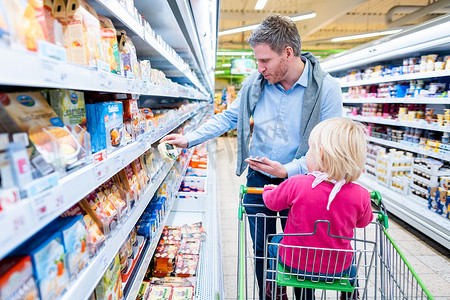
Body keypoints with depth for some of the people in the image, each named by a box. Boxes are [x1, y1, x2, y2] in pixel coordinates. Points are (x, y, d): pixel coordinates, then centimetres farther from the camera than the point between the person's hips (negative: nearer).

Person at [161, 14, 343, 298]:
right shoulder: (255, 83, -4)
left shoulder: (326, 88, -14)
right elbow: (229, 117, 6)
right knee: (262, 250, 17)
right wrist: (189, 139, 0)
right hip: (258, 179, 3)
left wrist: (288, 170, -25)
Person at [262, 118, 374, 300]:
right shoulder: (361, 196, -19)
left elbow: (272, 202, -5)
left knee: (274, 244, 30)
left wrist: (268, 189, 18)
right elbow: (363, 222, 4)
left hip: (294, 263, -2)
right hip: (337, 268, 2)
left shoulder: (296, 184, -25)